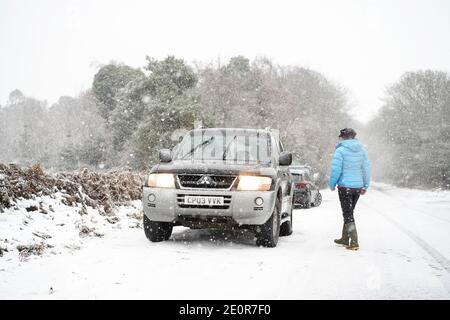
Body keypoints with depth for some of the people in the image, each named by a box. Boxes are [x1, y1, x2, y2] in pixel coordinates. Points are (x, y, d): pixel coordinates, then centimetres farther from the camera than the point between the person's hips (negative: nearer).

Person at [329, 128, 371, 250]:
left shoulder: (340, 150, -11)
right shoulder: (361, 150, 6)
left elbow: (336, 169, -12)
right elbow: (366, 168, 7)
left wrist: (332, 184, 1)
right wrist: (365, 185, 13)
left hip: (345, 186, -6)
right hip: (358, 186, 6)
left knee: (348, 214, -2)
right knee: (349, 212, 20)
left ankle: (354, 242, -12)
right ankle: (345, 238, 30)